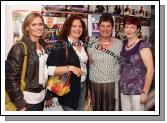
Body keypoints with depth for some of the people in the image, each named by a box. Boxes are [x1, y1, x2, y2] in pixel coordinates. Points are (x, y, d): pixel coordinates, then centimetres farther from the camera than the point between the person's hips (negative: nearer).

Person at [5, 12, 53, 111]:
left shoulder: (43, 46, 6)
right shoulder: (19, 48, -14)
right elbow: (11, 78, -16)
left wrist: (48, 95, 12)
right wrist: (20, 103, -17)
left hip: (41, 98, 6)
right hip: (28, 101, -6)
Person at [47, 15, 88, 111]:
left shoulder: (82, 45, 6)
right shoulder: (61, 46, -16)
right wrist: (70, 68, -29)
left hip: (83, 86, 7)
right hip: (69, 88, -7)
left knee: (81, 110, 18)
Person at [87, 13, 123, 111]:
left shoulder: (119, 44, -2)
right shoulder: (91, 43, 0)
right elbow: (87, 66, 3)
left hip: (112, 85, -1)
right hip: (94, 84, 1)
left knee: (111, 108, 5)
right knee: (96, 109, 9)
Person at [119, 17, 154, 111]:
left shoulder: (143, 46, -13)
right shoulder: (123, 44, 5)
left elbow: (150, 70, -15)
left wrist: (145, 92, -16)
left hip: (137, 89, -5)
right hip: (123, 88, 5)